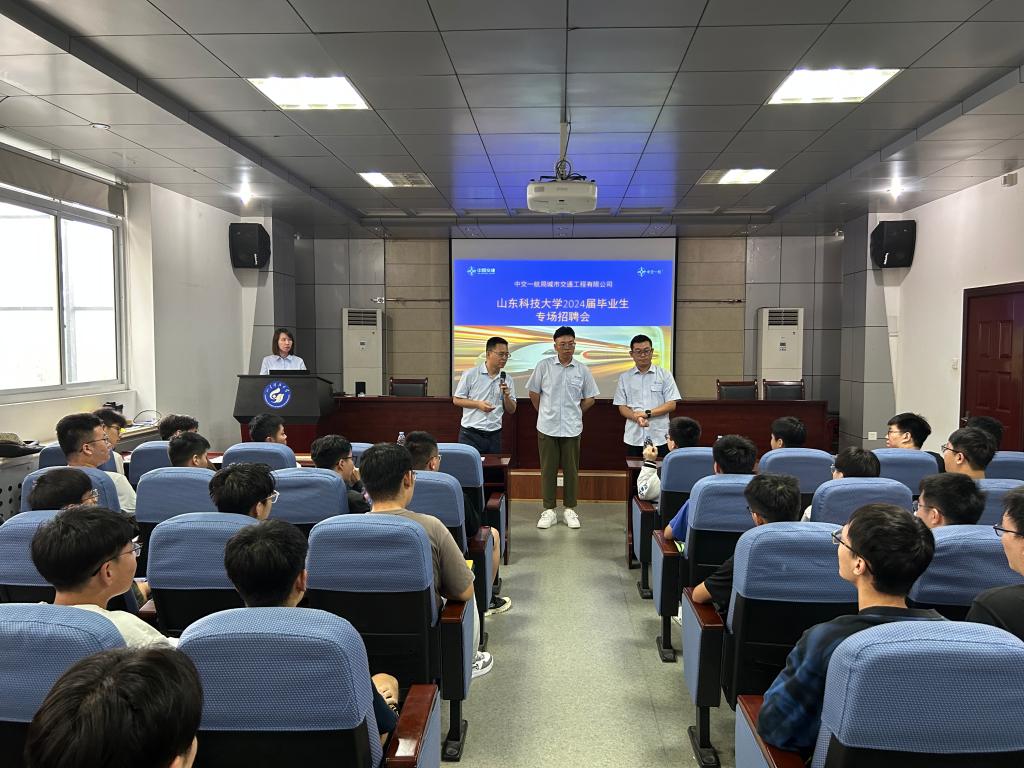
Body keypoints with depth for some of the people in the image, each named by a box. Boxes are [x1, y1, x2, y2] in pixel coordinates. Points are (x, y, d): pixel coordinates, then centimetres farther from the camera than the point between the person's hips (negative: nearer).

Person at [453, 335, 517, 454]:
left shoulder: (507, 381, 8)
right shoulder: (471, 374, -3)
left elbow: (511, 410, 10)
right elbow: (456, 400, -1)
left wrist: (506, 396, -9)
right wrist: (478, 404, -14)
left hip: (494, 435, 4)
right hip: (470, 434, -3)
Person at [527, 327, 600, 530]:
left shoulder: (582, 370, 3)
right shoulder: (544, 366, -1)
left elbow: (589, 398, 12)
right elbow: (534, 393, 7)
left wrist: (574, 413, 10)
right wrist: (545, 413, 10)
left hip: (572, 429, 1)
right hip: (547, 428, -1)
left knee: (571, 470, 6)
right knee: (548, 469, 4)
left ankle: (570, 509, 17)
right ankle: (549, 510, 14)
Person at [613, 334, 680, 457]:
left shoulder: (664, 375, 4)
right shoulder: (624, 378, 8)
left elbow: (671, 405, 0)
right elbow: (622, 407, 5)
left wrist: (647, 413, -11)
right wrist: (637, 418, -15)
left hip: (660, 437, -1)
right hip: (634, 438, 1)